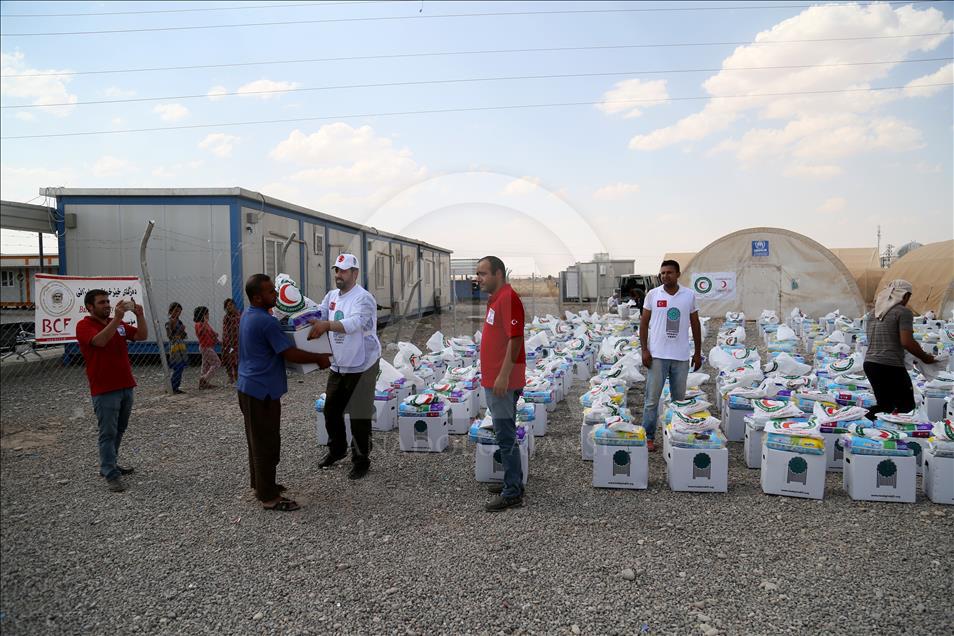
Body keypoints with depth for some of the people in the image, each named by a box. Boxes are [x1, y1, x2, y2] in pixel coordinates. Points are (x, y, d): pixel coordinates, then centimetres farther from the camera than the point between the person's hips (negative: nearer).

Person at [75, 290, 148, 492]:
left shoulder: (119, 323, 12)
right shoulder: (84, 325, -7)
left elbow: (142, 336, 4)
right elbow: (100, 340, -26)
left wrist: (139, 315, -10)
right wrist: (117, 318, -34)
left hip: (126, 386, 7)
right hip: (105, 390, -7)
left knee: (119, 430, 15)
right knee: (108, 433, -4)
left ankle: (108, 465, 28)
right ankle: (111, 475, -1)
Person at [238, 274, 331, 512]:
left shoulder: (248, 315, 9)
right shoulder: (266, 322, -22)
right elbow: (291, 354, -20)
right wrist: (319, 358, -8)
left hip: (248, 387, 10)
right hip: (263, 390, -10)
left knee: (257, 439, 19)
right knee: (267, 443, -2)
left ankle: (260, 484, 32)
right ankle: (269, 497, 5)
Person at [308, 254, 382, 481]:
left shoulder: (363, 298, -18)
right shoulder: (331, 296, 7)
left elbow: (354, 323, -33)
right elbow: (317, 316, 2)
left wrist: (327, 325, -47)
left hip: (361, 367, -8)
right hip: (338, 366, 8)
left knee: (359, 415, 1)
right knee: (331, 410, 18)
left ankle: (361, 460, 17)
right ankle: (336, 449, 38)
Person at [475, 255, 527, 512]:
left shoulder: (508, 298, -16)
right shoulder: (495, 299, 15)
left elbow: (515, 339, -22)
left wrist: (503, 376, -25)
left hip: (503, 382, -10)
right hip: (493, 380, 10)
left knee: (506, 435, -5)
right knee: (504, 433, 16)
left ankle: (512, 493, 3)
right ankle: (513, 482, 27)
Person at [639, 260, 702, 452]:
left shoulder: (689, 295, 3)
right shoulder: (653, 294, -1)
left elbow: (695, 324, 10)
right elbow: (644, 323, 1)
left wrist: (698, 352, 9)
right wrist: (644, 350, -6)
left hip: (681, 356, 2)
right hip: (657, 355, -2)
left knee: (679, 398, 11)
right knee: (652, 398, 0)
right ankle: (648, 437, 9)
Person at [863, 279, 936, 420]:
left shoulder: (872, 313, 15)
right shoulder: (903, 312, -7)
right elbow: (907, 342, -15)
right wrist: (925, 358, -2)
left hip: (869, 364, 7)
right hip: (891, 366, -7)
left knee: (885, 405, 15)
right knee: (907, 405, 2)